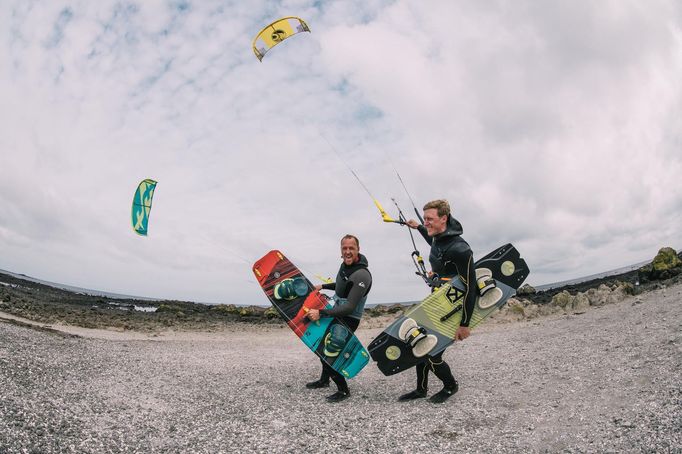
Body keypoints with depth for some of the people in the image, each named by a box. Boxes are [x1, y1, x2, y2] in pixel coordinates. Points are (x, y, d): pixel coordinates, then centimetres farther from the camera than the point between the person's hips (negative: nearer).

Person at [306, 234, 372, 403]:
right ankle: (324, 380, 43)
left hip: (348, 319, -9)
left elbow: (349, 307, -32)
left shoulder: (362, 275, -29)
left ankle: (343, 390, 7)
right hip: (337, 312, 9)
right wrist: (323, 286, 21)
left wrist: (321, 313, -34)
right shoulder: (345, 265, -1)